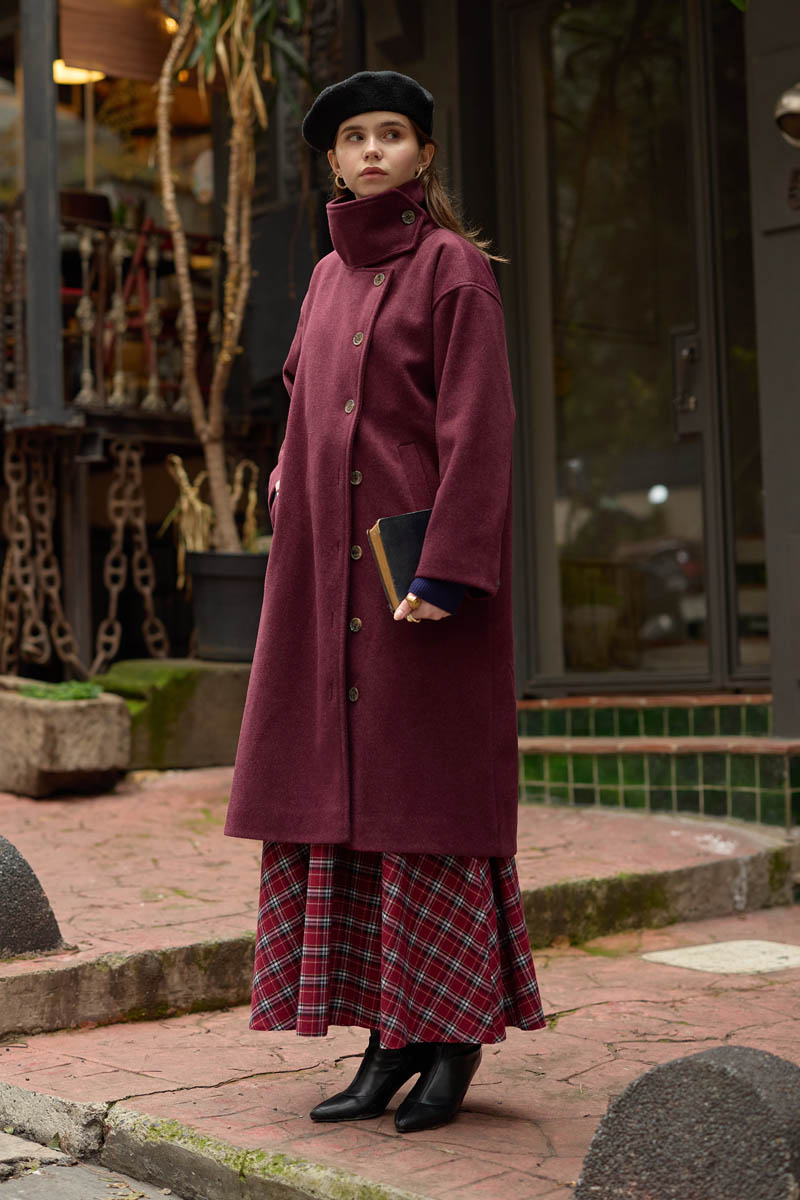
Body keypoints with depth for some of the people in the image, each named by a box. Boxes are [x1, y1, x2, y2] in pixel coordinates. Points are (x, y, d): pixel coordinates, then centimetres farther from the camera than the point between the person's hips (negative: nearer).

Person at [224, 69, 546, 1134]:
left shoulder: (453, 264, -4)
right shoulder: (332, 277, 18)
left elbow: (478, 425, -13)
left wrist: (446, 569, -21)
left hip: (420, 559, -7)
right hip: (334, 570, 7)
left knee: (429, 791, -4)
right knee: (348, 796, 5)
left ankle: (458, 1033, 8)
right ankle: (395, 1036, 13)